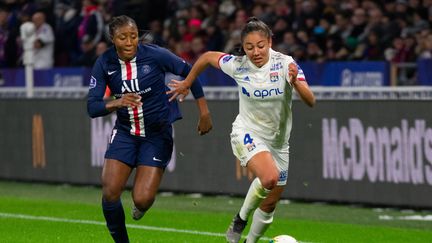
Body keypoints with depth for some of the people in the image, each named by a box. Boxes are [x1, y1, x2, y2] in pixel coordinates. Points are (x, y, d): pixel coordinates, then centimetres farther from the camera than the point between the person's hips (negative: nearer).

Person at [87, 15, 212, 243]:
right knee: (109, 192, -11)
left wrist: (204, 113, -1)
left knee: (142, 200, -12)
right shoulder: (104, 64, -10)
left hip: (157, 135, -3)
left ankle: (141, 205, 28)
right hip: (125, 132, 3)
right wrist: (117, 102, -35)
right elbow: (92, 107, -14)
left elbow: (189, 73, -3)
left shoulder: (155, 55, -17)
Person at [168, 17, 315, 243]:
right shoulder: (237, 65, -14)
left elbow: (310, 101, -24)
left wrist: (295, 82, -43)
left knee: (270, 203, 9)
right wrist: (186, 84, 17)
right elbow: (208, 57, 6)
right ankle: (240, 219, -7)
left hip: (277, 140, 3)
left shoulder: (285, 64, -17)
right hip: (247, 134, -3)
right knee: (270, 177, -32)